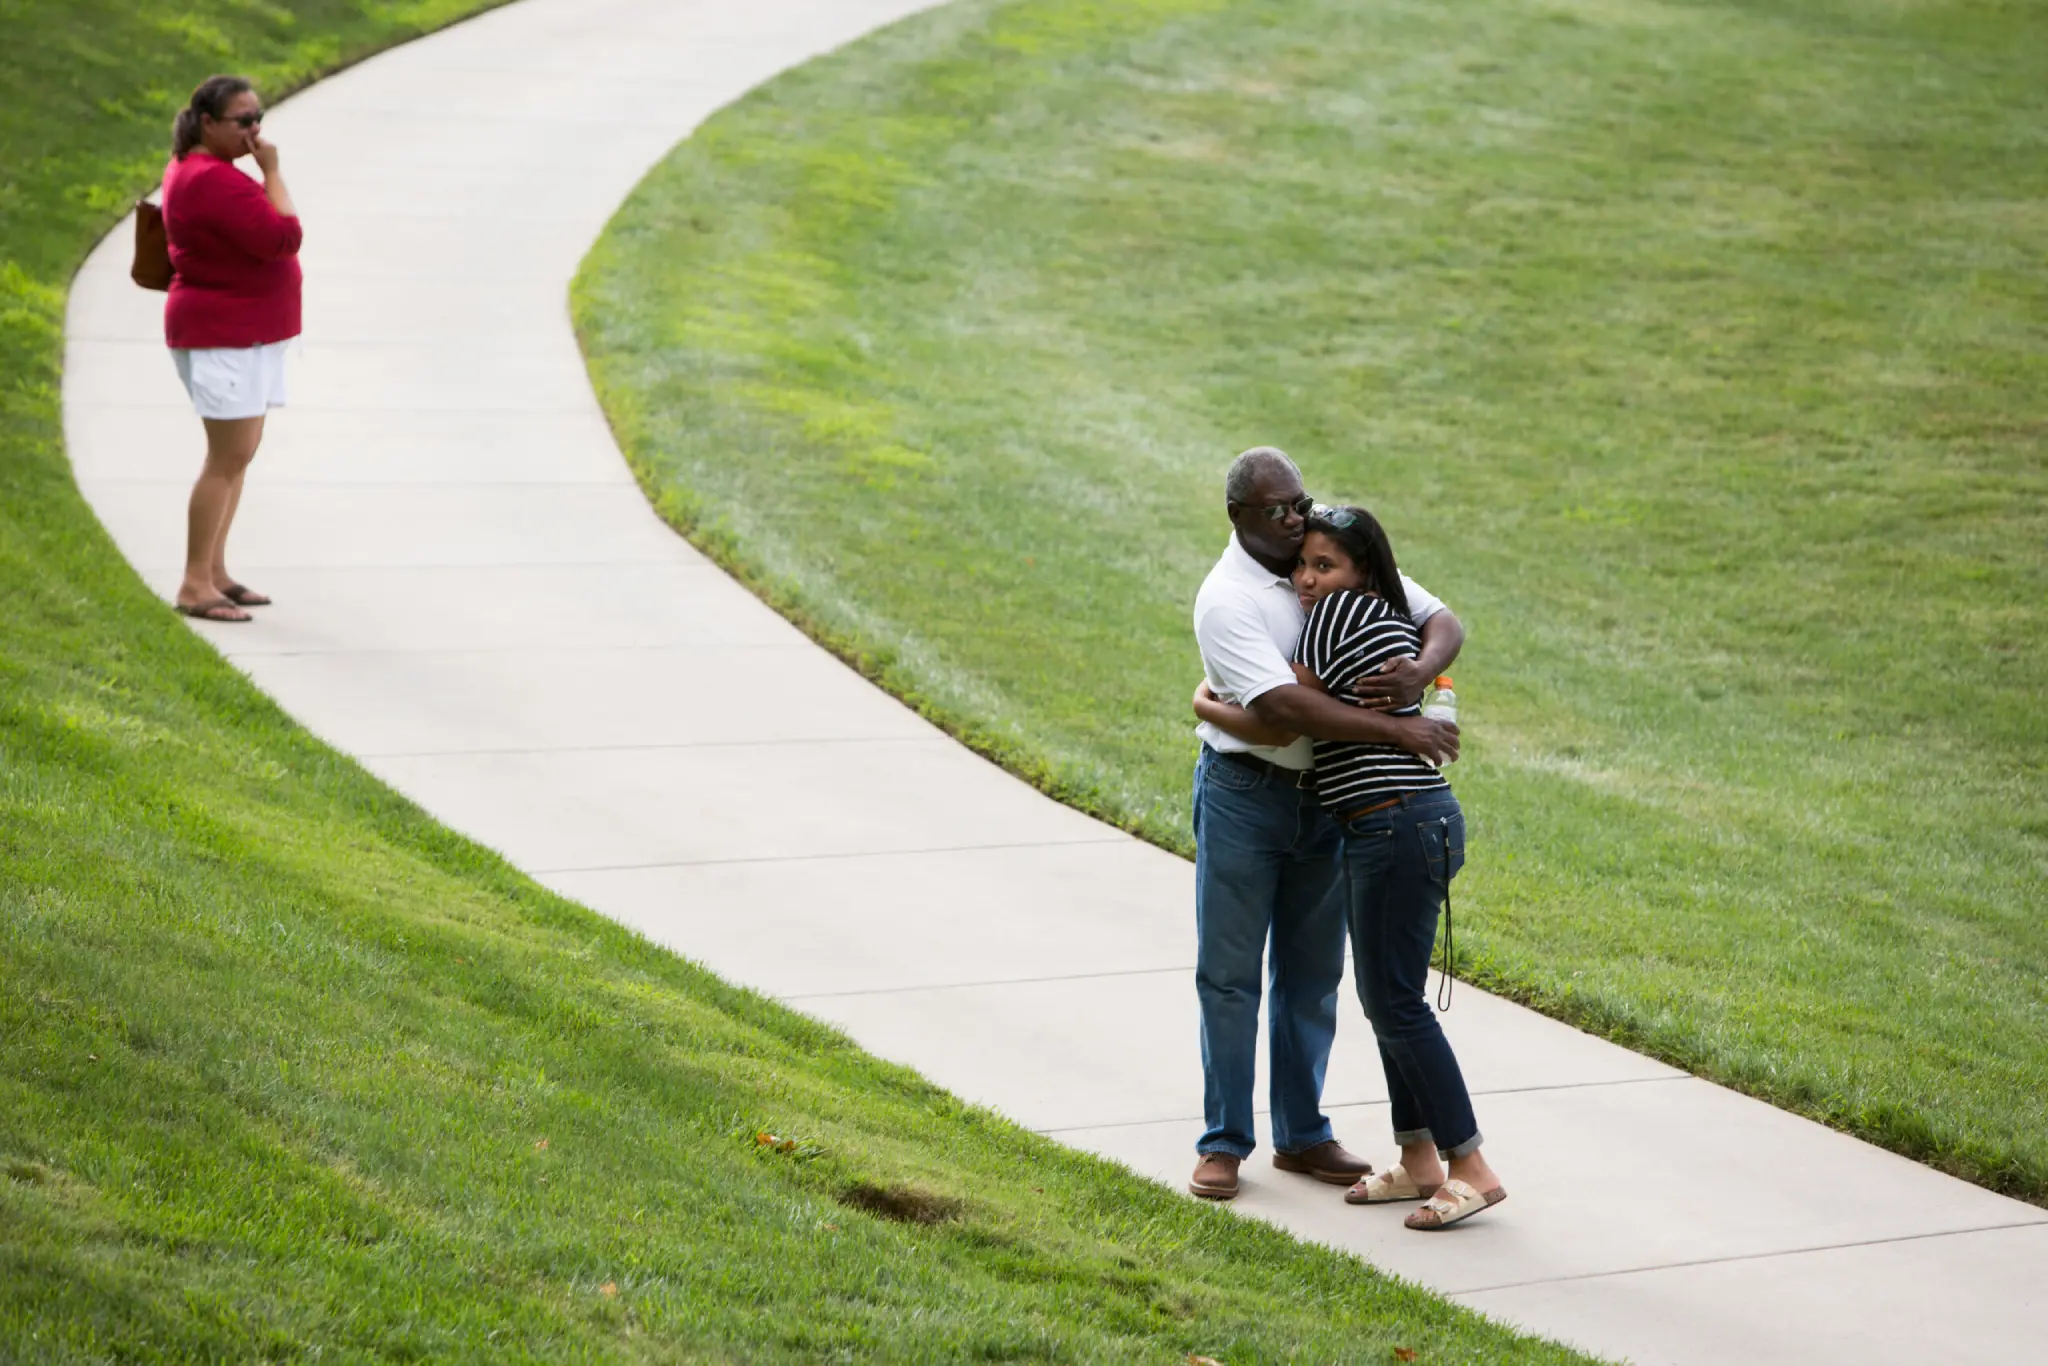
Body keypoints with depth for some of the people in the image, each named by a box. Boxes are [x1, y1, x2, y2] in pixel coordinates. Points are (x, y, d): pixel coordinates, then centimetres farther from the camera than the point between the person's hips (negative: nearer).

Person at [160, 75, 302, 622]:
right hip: (223, 335, -11)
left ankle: (214, 570, 18)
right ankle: (194, 585, -7)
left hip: (245, 334, 11)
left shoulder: (191, 167, 12)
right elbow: (284, 237, -24)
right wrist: (272, 171, -16)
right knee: (230, 457, -10)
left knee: (240, 452, 13)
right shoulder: (215, 181, -22)